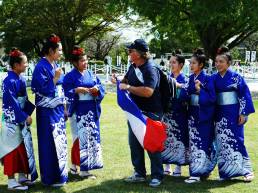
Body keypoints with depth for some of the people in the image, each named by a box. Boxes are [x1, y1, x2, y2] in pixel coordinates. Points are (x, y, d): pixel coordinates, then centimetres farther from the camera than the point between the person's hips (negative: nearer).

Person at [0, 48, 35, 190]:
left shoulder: (21, 80, 8)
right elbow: (13, 103, -20)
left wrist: (27, 115, 5)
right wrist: (25, 116, -18)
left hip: (21, 119, 8)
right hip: (12, 120, -8)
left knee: (22, 148, 14)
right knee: (12, 149, -2)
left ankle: (22, 176, 25)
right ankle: (11, 181, 4)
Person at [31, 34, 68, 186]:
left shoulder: (55, 65, 11)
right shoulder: (41, 67, -14)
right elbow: (43, 89, -18)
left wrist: (64, 108, 16)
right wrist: (56, 78, -19)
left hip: (58, 110, 8)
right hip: (47, 112, -8)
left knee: (60, 141, 12)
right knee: (50, 143, -3)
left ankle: (60, 174, 22)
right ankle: (51, 178, 5)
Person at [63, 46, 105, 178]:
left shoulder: (91, 75, 14)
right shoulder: (70, 76, -2)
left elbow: (101, 88, 9)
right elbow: (66, 93, -8)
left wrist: (97, 90, -12)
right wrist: (77, 90, -22)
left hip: (91, 111, 6)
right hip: (78, 112, -6)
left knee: (91, 137, 7)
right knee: (80, 138, -6)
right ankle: (82, 169, 3)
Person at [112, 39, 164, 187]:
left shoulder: (150, 68, -19)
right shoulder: (133, 67, 6)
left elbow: (148, 91, -31)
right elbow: (127, 80, 25)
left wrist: (128, 87, -25)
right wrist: (119, 81, 3)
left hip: (150, 113, -8)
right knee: (134, 143, 13)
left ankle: (157, 176, 13)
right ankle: (140, 174, 26)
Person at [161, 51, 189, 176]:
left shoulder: (183, 80, -3)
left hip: (179, 113, -5)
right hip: (167, 112, 5)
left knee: (178, 139, -1)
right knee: (166, 138, 7)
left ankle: (178, 167, 9)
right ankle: (167, 166, 17)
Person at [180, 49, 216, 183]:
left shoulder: (207, 79, -9)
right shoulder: (191, 78, 9)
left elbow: (212, 98, -12)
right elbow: (184, 95, 4)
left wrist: (200, 90, -21)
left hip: (204, 115, -7)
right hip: (193, 114, 7)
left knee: (202, 142, -5)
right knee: (194, 142, 9)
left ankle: (197, 173, -3)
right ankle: (199, 170, 19)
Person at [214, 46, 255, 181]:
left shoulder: (236, 77, -7)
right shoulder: (214, 78, 5)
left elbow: (245, 95, -8)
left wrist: (243, 113, -12)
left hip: (234, 114, -4)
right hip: (220, 114, 5)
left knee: (236, 141, -5)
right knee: (222, 142, 5)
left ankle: (246, 170, 5)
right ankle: (225, 172, 14)